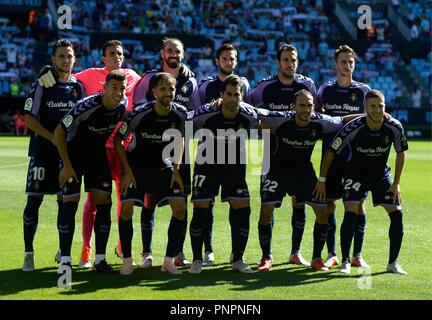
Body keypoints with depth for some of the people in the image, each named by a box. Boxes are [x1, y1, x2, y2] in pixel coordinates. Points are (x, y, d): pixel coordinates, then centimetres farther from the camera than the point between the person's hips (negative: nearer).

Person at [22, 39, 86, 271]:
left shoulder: (79, 87, 9)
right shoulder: (41, 85, -2)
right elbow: (29, 118, -5)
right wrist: (53, 138, -13)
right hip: (42, 150, -3)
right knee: (34, 200, -7)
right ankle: (28, 253, -2)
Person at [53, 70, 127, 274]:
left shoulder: (123, 105, -12)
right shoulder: (87, 107, -30)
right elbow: (59, 132, -22)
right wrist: (67, 165, -18)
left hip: (98, 155, 5)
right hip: (74, 155, -5)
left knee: (104, 201, -3)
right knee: (70, 202, -10)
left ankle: (100, 260, 4)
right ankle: (65, 260, -5)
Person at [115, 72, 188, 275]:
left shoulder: (180, 114, -12)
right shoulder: (139, 114, -23)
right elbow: (118, 139, -10)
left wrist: (176, 169, -1)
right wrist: (127, 171, -14)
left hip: (164, 167, 3)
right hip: (136, 168, -3)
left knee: (180, 206, -11)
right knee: (126, 208, -17)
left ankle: (169, 260, 0)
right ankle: (127, 261, -3)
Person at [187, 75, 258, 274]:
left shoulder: (248, 115, -15)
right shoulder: (206, 114, -24)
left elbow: (260, 122, 10)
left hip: (235, 168, 3)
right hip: (207, 166, -2)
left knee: (242, 209, -7)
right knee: (200, 211, -10)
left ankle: (238, 260, 7)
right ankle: (197, 260, 5)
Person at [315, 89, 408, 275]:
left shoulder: (394, 127, -19)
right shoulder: (353, 128, -27)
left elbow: (400, 153, -1)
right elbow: (331, 152, -15)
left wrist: (396, 183, -3)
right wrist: (322, 180, -11)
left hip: (382, 175, 3)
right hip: (356, 174, -3)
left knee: (397, 214, -6)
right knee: (350, 213, -20)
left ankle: (393, 263, 7)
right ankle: (345, 261, -7)